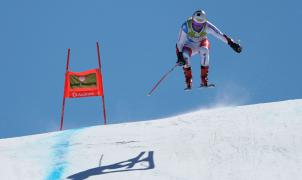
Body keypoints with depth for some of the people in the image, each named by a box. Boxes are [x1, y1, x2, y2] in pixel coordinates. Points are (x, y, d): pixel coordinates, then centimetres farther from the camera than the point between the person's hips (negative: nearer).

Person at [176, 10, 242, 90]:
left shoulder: (207, 26, -27)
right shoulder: (186, 26, -30)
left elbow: (220, 35, -29)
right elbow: (180, 43, -23)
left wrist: (232, 43, -38)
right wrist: (179, 56, -32)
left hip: (202, 44, 1)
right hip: (189, 46, -1)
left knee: (204, 50, -35)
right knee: (185, 55, -34)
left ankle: (204, 81, -27)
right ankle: (188, 82, -19)